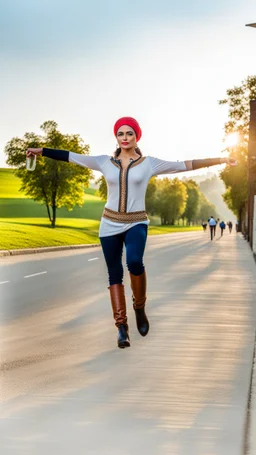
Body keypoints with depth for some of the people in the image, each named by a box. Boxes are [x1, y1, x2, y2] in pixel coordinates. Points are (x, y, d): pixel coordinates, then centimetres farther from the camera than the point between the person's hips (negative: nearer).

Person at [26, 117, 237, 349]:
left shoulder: (149, 163, 0)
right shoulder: (105, 162, 4)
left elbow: (186, 165, 0)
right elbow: (72, 157, 6)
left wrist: (220, 160, -3)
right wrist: (42, 151, 5)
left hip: (136, 223, -2)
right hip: (110, 224, 3)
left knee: (134, 262, -30)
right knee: (115, 275, 1)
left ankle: (140, 307, -5)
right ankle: (122, 327, 7)